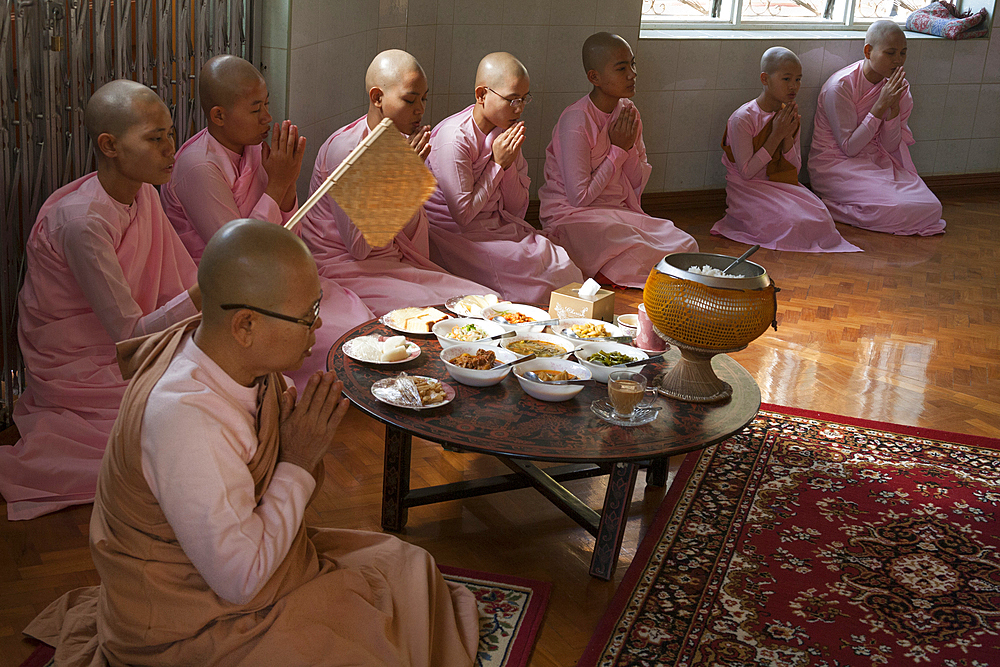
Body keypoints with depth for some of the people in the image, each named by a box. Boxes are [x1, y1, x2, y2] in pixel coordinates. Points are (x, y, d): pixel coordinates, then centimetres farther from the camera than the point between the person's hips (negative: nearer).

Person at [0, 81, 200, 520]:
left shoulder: (141, 192, -3)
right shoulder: (83, 223, -28)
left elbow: (184, 283, 1)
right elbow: (130, 333, -26)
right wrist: (207, 292, -38)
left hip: (126, 353, 8)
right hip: (79, 373, -8)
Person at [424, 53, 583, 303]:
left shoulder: (506, 131, 5)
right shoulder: (454, 139, -19)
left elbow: (517, 210, 5)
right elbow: (462, 215, -18)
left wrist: (509, 165, -12)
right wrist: (498, 164, -15)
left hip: (502, 229, 7)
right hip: (456, 237, -7)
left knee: (564, 265, -14)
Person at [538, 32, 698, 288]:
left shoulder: (628, 112, 4)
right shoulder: (576, 122, -18)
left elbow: (637, 185, 8)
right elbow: (579, 198, -18)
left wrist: (629, 147, -11)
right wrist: (617, 150, -12)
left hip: (621, 210, 7)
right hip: (573, 216, -7)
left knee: (686, 246, -12)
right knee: (638, 254, -32)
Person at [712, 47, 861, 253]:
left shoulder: (790, 116, 4)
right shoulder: (743, 118, -16)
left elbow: (795, 168, 4)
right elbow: (746, 172, -17)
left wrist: (788, 136, -13)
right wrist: (776, 136, -18)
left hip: (781, 184, 6)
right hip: (747, 189, -6)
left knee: (821, 218, -17)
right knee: (791, 221, -28)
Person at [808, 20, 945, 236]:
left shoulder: (895, 85, 2)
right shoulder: (840, 86, -17)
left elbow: (891, 147, 1)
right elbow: (849, 148, -16)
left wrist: (894, 106, -14)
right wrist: (881, 106, -21)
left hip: (877, 161, 7)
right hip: (836, 162, -7)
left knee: (931, 208, -14)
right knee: (896, 207, -28)